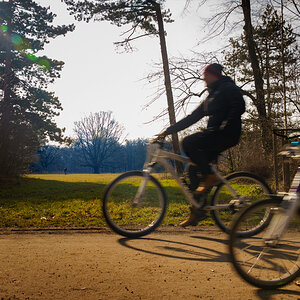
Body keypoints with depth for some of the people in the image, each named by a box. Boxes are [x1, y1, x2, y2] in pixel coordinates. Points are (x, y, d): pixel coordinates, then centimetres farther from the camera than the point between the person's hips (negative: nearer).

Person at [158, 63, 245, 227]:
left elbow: (239, 106, -14)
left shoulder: (228, 88, 2)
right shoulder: (210, 98, 25)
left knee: (187, 143, -24)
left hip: (226, 134, -9)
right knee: (193, 169, 1)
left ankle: (210, 177, -12)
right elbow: (191, 118, 23)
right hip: (215, 136, 9)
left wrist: (225, 125, -26)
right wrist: (167, 131, 18)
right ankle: (197, 212, 6)